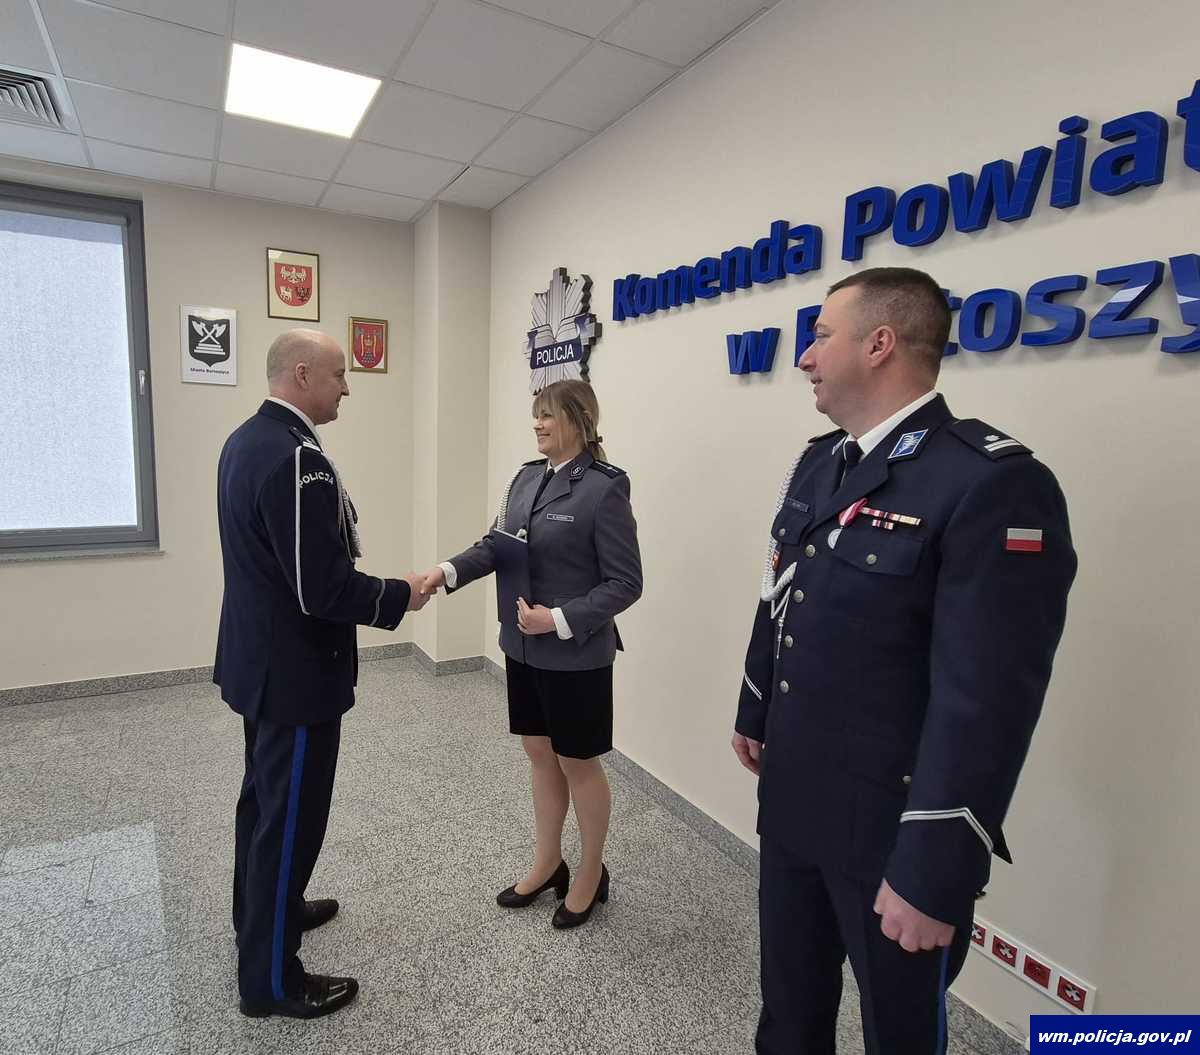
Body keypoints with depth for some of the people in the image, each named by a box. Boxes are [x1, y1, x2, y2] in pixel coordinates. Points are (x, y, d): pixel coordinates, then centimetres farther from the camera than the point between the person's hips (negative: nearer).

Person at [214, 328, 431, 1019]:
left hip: (259, 658, 10)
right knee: (291, 817, 6)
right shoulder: (298, 456, -26)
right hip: (295, 670, -10)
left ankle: (262, 911, 48)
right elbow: (324, 589, -28)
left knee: (266, 798, 26)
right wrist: (400, 596, -12)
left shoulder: (247, 440, 6)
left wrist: (378, 591, 13)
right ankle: (271, 979, 25)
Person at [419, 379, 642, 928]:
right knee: (541, 754, 19)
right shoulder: (527, 475, 4)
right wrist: (448, 570, -11)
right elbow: (496, 543, 5)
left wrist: (561, 620, -23)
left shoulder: (604, 488, -17)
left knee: (578, 763, 11)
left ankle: (591, 875, 35)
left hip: (575, 654, -6)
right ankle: (547, 865, 40)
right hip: (523, 645, 7)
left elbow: (625, 583, -16)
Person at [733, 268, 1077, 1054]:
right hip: (791, 799, 7)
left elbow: (988, 701, -24)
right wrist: (756, 715, 20)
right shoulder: (818, 463, 4)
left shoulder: (993, 483, -22)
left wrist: (934, 875, -19)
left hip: (891, 829, -6)